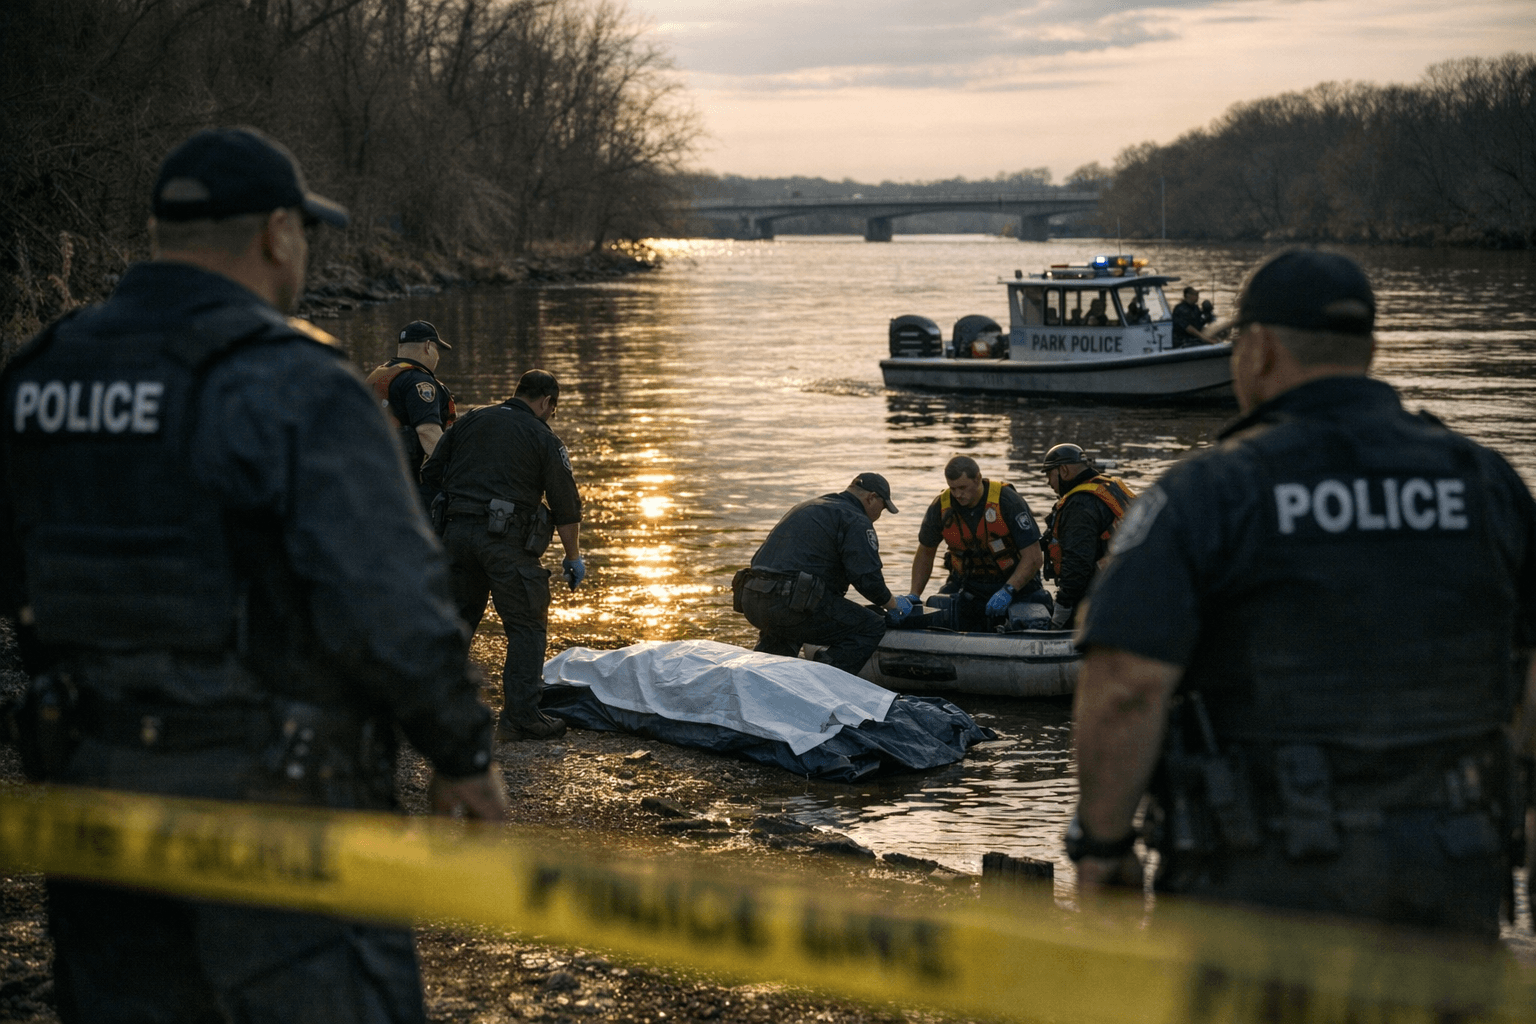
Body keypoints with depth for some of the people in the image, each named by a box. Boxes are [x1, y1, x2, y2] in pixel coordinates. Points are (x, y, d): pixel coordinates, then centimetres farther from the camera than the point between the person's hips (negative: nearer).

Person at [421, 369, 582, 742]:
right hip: (507, 540, -5)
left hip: (457, 530, 5)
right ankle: (520, 717, -1)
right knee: (528, 627, 3)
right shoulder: (543, 439, 2)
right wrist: (573, 557, 10)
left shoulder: (469, 422, 15)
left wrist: (445, 515, 26)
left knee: (458, 617, 17)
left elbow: (430, 476, 15)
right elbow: (566, 505, 1)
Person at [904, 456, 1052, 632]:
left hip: (1016, 581, -3)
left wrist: (1007, 591, -29)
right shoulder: (940, 507, -8)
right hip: (967, 585, 3)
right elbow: (925, 553, 9)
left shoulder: (1007, 501, -19)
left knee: (1035, 626, -27)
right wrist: (914, 595, -1)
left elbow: (1033, 556, -18)